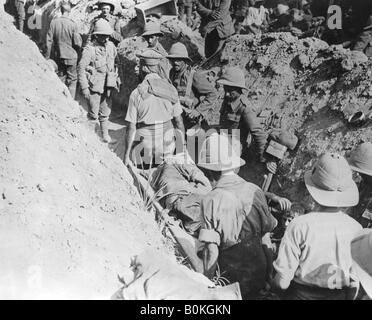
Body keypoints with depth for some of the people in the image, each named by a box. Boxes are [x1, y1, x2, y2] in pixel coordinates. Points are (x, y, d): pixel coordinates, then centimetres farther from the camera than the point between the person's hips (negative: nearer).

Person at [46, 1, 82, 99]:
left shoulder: (54, 22, -4)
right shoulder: (72, 24, -13)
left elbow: (49, 40, -1)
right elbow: (77, 42, -12)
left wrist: (48, 56, 6)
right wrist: (77, 51, 10)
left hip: (58, 56, 4)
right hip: (71, 56, -4)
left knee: (61, 78, 16)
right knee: (72, 79, 6)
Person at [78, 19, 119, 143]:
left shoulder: (111, 46, 4)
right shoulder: (89, 49, -13)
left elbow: (116, 64, 17)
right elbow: (81, 69, -13)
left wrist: (117, 79, 16)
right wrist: (84, 88, -16)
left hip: (108, 85, 5)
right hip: (94, 86, -4)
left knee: (105, 112, 13)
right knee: (93, 114, -1)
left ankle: (105, 133, 28)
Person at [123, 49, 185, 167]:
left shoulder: (136, 94, -10)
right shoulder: (171, 89, -2)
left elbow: (131, 128, -9)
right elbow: (178, 121, 3)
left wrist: (126, 154, 0)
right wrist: (183, 144, 15)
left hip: (145, 146, -3)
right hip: (167, 144, 3)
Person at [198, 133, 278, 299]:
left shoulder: (211, 201, -20)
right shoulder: (255, 191, -6)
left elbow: (212, 250, -20)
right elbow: (266, 234, 5)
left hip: (234, 277, -4)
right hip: (261, 273, 5)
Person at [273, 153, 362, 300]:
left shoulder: (299, 226, -27)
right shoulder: (356, 228, -18)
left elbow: (282, 281, -21)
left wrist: (276, 282, 0)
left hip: (302, 294, -3)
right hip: (338, 295, 3)